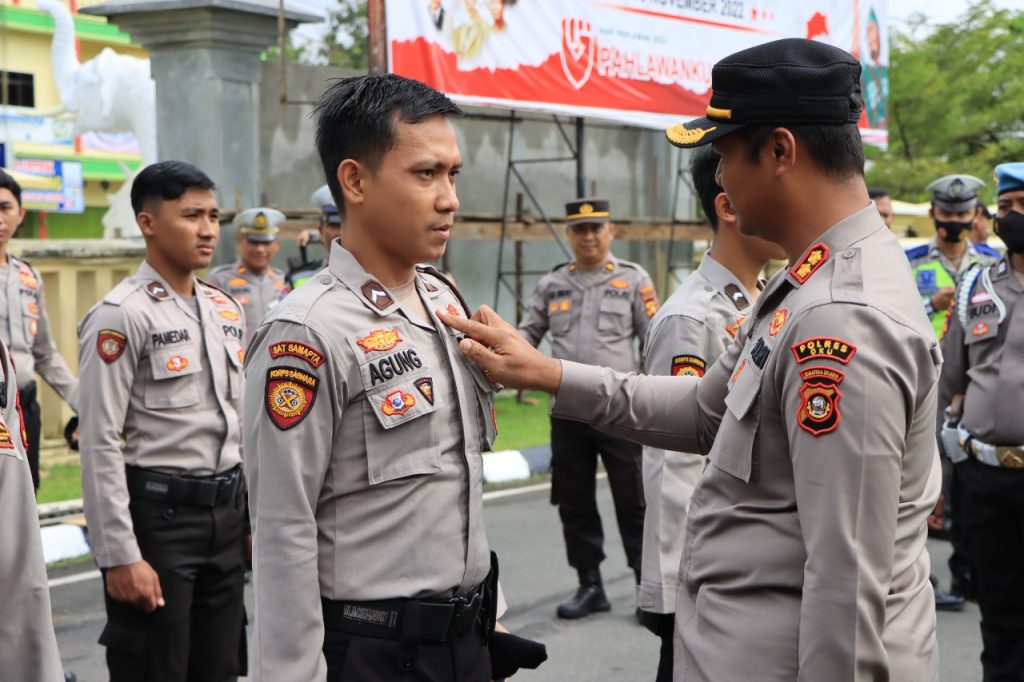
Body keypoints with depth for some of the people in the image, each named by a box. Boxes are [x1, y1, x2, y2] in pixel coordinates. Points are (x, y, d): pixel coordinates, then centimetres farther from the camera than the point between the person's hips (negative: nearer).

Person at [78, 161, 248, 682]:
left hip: (225, 512, 7)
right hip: (157, 515, -7)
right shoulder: (121, 316, -13)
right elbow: (100, 445, -16)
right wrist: (120, 556, -19)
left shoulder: (227, 310, 10)